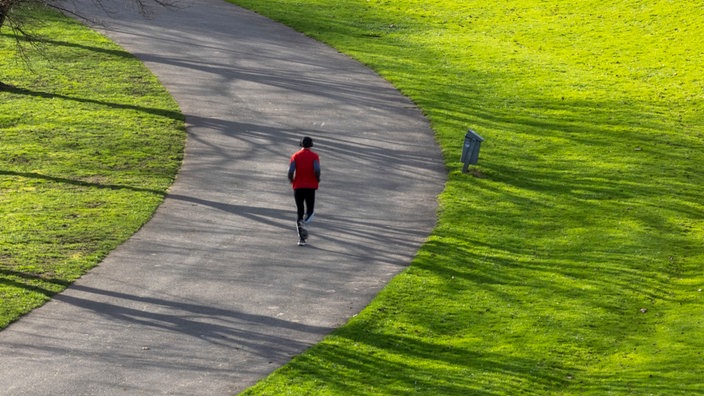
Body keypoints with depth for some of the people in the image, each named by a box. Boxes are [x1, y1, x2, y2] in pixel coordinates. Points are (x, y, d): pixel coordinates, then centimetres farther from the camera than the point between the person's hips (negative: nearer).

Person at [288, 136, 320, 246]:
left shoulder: (295, 156, 3)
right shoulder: (314, 156, 0)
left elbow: (290, 171, -9)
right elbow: (317, 170, -15)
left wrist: (291, 181, 9)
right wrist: (317, 179, 3)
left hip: (298, 187, 1)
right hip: (311, 187, -1)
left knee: (299, 212, 8)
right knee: (310, 210, 12)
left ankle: (301, 239, 3)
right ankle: (304, 222, -24)